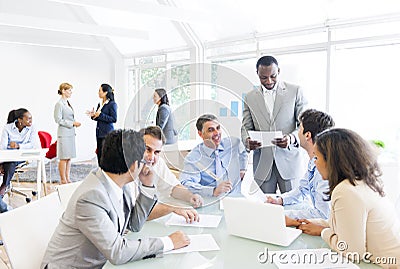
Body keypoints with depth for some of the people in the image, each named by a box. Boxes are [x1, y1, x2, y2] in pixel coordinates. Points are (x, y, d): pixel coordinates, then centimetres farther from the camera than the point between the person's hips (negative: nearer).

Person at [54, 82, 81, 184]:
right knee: (64, 158, -3)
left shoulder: (68, 103, 15)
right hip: (64, 133, -8)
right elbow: (58, 120, -14)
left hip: (71, 133, 8)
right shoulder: (59, 104, -10)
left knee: (69, 157, 10)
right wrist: (72, 123, -15)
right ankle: (63, 180, 4)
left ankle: (67, 178, 16)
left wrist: (75, 123, 7)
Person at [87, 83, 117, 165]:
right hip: (99, 133, 8)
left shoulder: (112, 104, -9)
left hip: (107, 134, -8)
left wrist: (100, 115, -17)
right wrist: (93, 115, 1)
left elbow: (114, 119, -14)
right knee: (99, 155, 10)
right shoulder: (100, 104, 14)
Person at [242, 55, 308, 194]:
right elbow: (246, 127, 13)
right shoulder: (250, 97, 10)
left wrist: (291, 138, -18)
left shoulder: (295, 91, 4)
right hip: (262, 162, 2)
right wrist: (247, 140, -10)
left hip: (289, 160, -1)